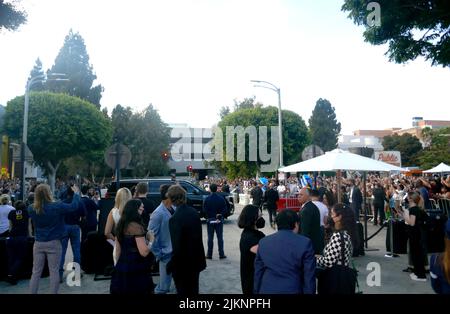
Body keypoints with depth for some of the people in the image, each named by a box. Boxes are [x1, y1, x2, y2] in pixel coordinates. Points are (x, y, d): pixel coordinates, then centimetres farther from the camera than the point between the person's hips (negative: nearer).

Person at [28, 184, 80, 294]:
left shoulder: (31, 209, -7)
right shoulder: (57, 206, -16)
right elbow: (74, 206, -3)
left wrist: (38, 195, 21)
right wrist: (76, 193, 11)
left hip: (38, 243, 4)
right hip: (53, 243, -3)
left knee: (36, 272, 12)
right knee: (54, 271, 5)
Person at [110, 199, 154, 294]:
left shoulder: (121, 225, 6)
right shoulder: (136, 226, -18)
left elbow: (118, 250, 14)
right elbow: (144, 252, -20)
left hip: (122, 268, 8)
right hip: (136, 270, -8)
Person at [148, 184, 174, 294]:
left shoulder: (173, 210, 0)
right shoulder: (158, 213, -19)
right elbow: (151, 235, -17)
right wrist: (158, 254, -11)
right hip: (166, 254, -7)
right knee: (164, 286, 6)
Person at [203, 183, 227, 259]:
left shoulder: (207, 199, -7)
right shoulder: (221, 199, -4)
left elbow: (204, 210, -8)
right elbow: (225, 209, -5)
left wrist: (208, 217, 2)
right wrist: (220, 215, -1)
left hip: (210, 220, 0)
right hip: (219, 220, 1)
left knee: (210, 238, 7)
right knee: (220, 237, 7)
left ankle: (209, 254, 11)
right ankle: (221, 254, 9)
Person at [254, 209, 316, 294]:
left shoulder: (263, 242, 1)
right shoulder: (305, 243, -9)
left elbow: (258, 273, 7)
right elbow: (309, 276, -7)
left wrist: (257, 291, 17)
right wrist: (309, 292, 3)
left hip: (267, 290, 3)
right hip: (293, 290, -3)